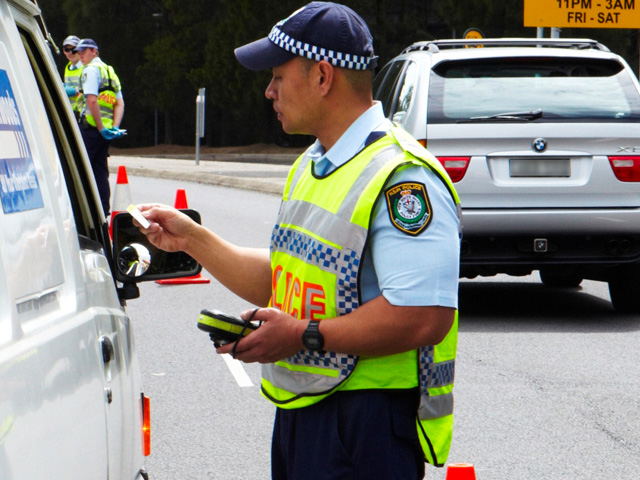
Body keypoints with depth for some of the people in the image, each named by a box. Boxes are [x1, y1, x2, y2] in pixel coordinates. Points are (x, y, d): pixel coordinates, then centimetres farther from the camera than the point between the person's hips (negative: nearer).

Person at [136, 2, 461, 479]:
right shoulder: (311, 167, 17)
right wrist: (194, 239, 17)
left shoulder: (401, 178, -17)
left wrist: (305, 336, -22)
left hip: (367, 424, -9)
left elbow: (425, 317, -26)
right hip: (299, 415, 9)